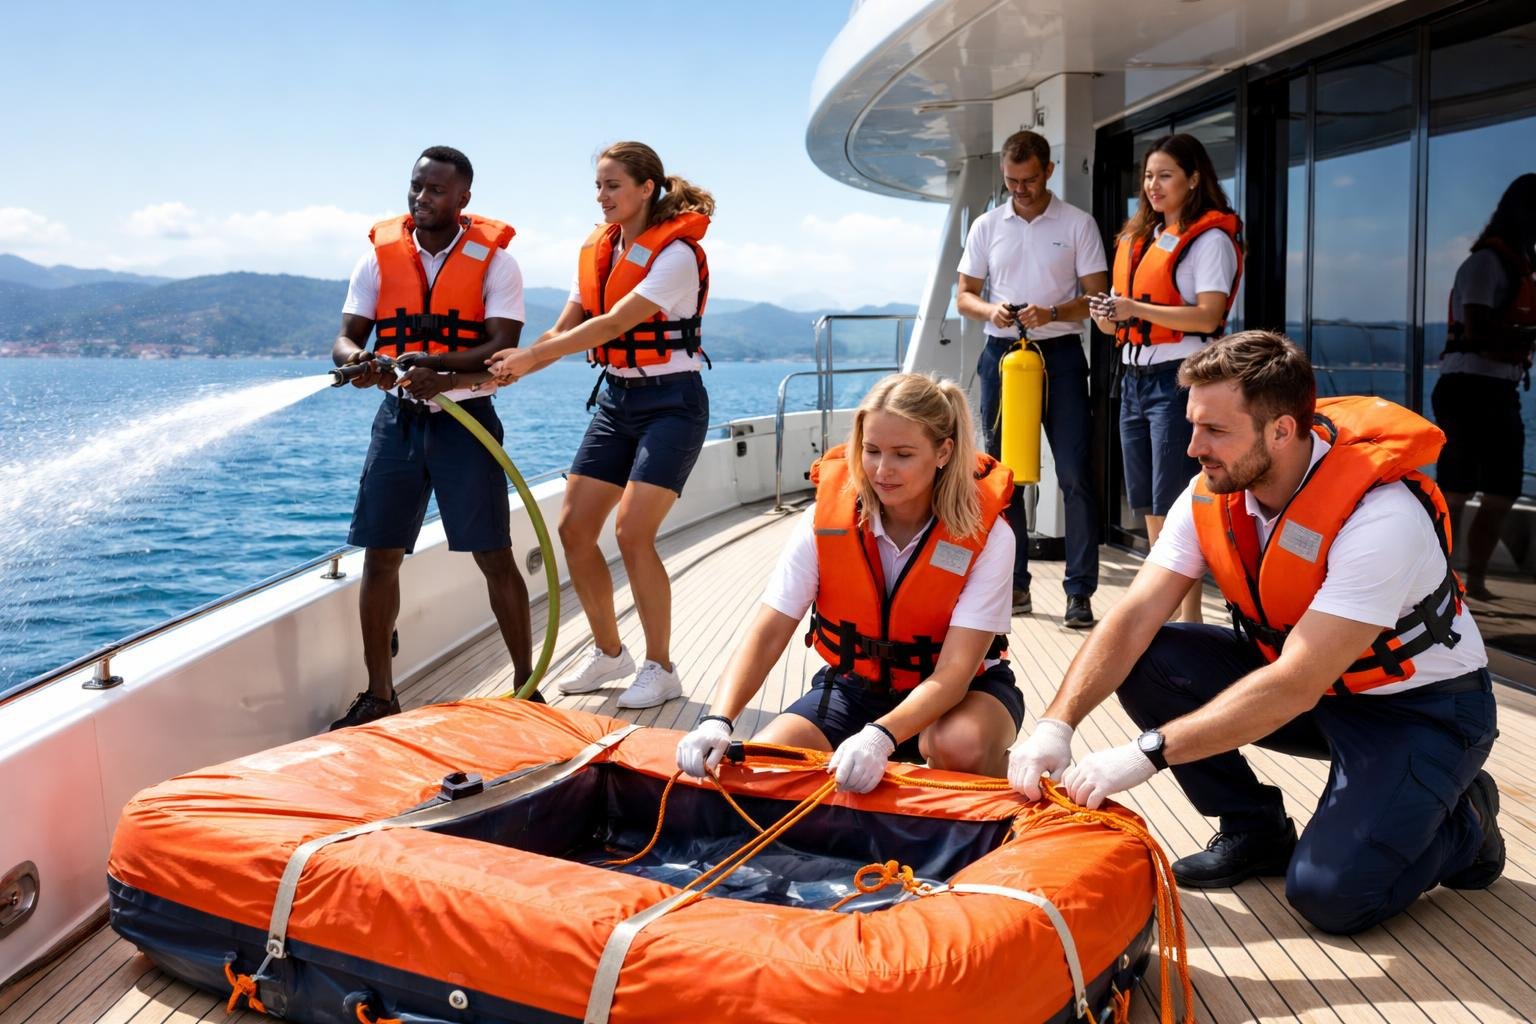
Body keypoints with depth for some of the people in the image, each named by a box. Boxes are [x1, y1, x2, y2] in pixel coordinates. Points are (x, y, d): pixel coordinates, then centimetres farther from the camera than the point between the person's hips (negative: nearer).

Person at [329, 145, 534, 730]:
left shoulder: (493, 259, -5)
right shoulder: (380, 255, 4)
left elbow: (504, 348, -15)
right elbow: (346, 337, -1)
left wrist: (439, 365, -30)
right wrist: (355, 359, -25)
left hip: (467, 420, -3)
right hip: (398, 418, 3)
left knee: (495, 557, -1)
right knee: (380, 557, 2)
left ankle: (525, 685, 12)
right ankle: (379, 695, 14)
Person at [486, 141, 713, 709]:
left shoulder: (676, 253, -14)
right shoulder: (597, 251, 8)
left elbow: (614, 324, -23)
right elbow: (563, 330, 7)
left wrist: (531, 356, -26)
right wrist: (503, 371, -7)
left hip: (671, 402, -7)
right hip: (616, 399, 7)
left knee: (633, 531, -17)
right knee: (573, 527, 2)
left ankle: (660, 668, -1)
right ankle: (609, 652, 20)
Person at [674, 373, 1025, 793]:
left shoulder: (985, 534, -21)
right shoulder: (826, 519, -15)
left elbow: (954, 671, -28)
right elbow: (766, 634, -17)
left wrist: (879, 737, -46)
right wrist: (717, 722, -35)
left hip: (961, 690, -2)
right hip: (856, 684, 2)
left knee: (959, 747, -37)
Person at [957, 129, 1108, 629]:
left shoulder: (1078, 224, 2)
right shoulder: (987, 226, 9)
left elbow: (1096, 297, -1)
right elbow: (964, 295, 10)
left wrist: (1053, 313, -19)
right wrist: (990, 310, -12)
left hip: (1061, 354, -3)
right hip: (1002, 354, 3)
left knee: (1075, 476, -7)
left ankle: (1080, 592, -3)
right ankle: (1014, 584, 19)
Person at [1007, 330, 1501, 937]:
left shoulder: (1381, 516, -32)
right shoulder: (1211, 495, -13)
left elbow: (1295, 686, -36)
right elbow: (1132, 620, -17)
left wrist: (1146, 753, -39)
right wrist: (1055, 727, -31)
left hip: (1421, 705, -6)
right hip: (1307, 686, 6)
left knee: (1330, 894, -22)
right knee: (1146, 661, -15)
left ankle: (1461, 821, 9)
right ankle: (1254, 830, 4)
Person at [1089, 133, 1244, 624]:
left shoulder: (1210, 238, -4)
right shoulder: (1139, 238, 18)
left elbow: (1209, 316, -15)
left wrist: (1135, 309, -22)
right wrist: (1110, 317, 0)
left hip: (1178, 377, -8)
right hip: (1134, 375, 8)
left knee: (1176, 507, -9)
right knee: (1149, 508, 11)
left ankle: (1190, 616, -3)